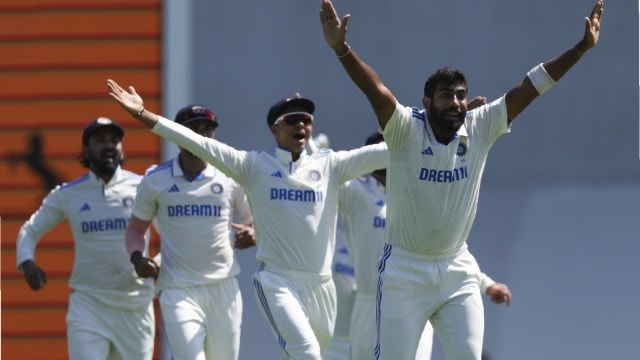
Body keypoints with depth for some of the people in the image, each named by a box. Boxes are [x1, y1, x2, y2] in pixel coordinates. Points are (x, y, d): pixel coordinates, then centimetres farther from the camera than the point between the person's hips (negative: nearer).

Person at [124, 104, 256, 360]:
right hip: (178, 290, -2)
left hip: (223, 289, 2)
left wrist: (252, 234, -13)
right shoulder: (155, 180, 4)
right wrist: (137, 257, -8)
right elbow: (136, 227, 14)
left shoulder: (230, 178, 5)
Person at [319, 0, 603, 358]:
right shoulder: (406, 128, -13)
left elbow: (530, 87, -6)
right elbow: (376, 90, -29)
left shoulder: (480, 129, -3)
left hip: (458, 273, 4)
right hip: (405, 270, -3)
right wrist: (341, 48, -46)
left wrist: (582, 47, -10)